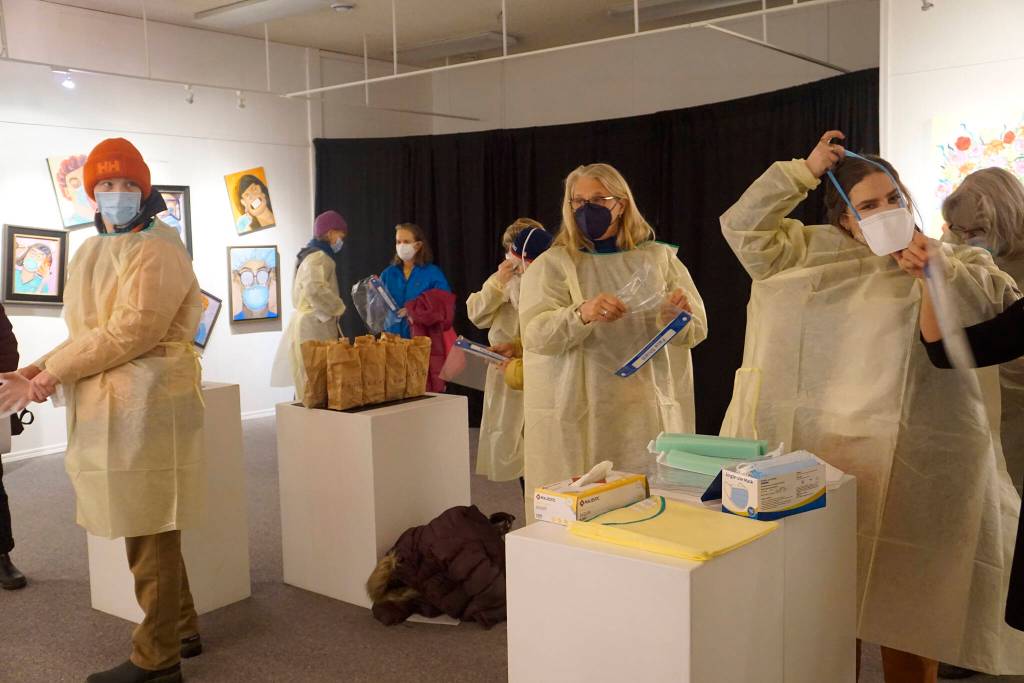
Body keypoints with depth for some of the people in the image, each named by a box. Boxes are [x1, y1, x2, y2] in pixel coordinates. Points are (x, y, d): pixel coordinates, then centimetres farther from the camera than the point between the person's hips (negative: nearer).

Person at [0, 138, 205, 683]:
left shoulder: (157, 250, -9)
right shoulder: (91, 255, 18)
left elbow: (131, 332, -17)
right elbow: (84, 334, 17)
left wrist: (56, 370, -12)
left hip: (145, 405, -8)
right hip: (103, 407, 8)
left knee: (151, 534, 0)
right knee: (143, 529, 16)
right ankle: (180, 631, 31)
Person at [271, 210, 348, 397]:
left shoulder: (311, 255, 21)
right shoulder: (319, 257, -10)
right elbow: (315, 289, -27)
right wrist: (338, 307, -13)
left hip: (307, 324, 10)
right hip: (314, 327, -10)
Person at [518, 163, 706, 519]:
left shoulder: (659, 257, 8)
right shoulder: (552, 264, 1)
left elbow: (696, 330, 5)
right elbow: (535, 333, -11)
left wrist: (679, 316, -18)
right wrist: (582, 314, -30)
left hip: (648, 411, 2)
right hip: (578, 416, -2)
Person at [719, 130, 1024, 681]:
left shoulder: (956, 261, 9)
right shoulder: (820, 254, 12)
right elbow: (743, 228, 7)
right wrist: (805, 171, 4)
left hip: (916, 460, -1)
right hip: (829, 450, 2)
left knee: (908, 607, 4)